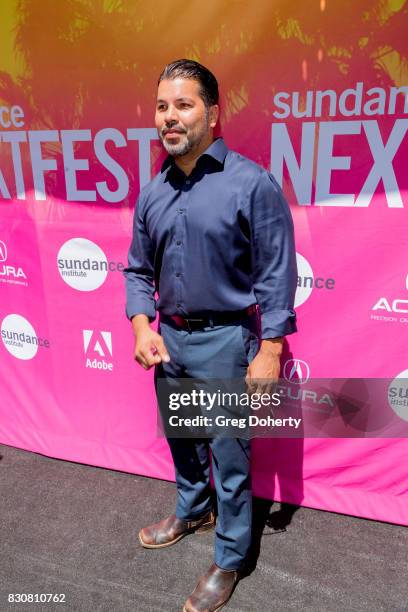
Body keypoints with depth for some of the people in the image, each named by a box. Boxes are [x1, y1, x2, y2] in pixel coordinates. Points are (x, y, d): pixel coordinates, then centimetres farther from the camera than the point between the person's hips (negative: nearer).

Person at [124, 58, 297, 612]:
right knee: (182, 440, 24)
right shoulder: (152, 193, 4)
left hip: (224, 341, -6)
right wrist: (142, 326, -4)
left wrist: (269, 353, -15)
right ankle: (192, 512, 51)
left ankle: (230, 558, 31)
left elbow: (276, 277, -13)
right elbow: (139, 270, 10)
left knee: (229, 455, 8)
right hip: (169, 338, 6)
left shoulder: (252, 184, -13)